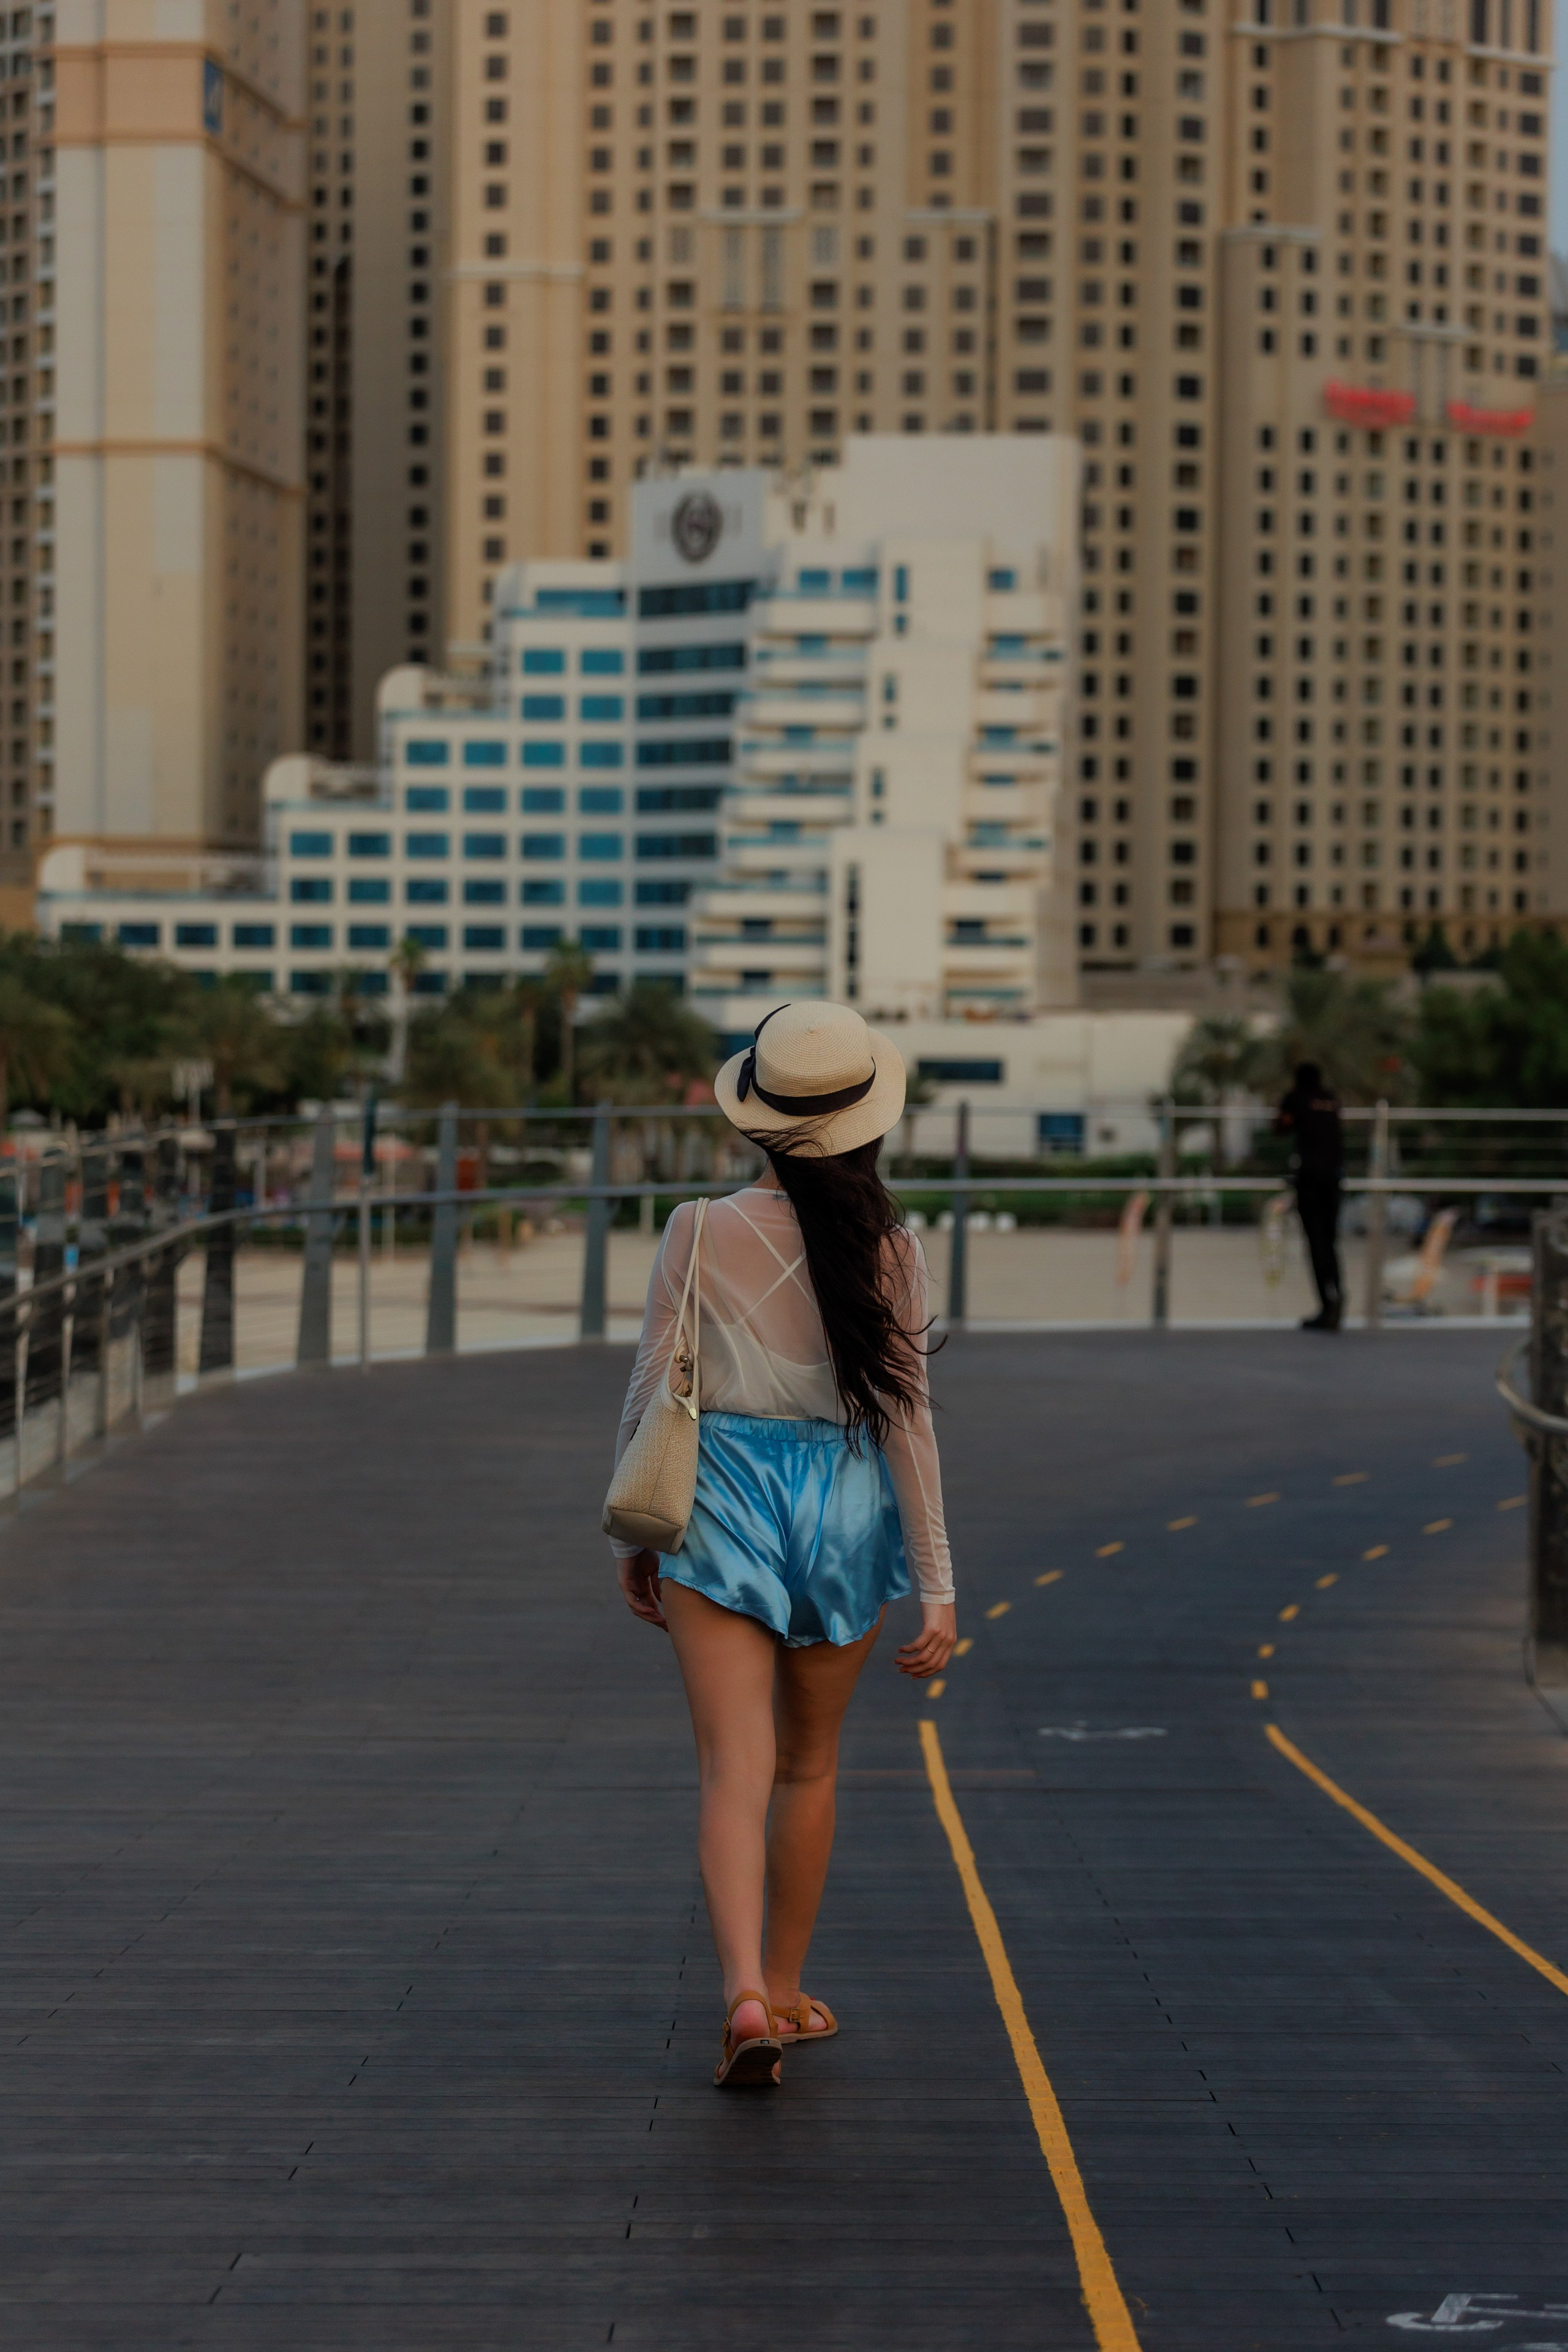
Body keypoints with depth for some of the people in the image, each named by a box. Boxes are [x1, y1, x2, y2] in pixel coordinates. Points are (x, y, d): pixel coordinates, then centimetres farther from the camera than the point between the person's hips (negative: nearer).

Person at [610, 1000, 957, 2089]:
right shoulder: (892, 1251, -6)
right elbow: (907, 1420, -5)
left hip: (724, 1500, -2)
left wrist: (634, 1534, 11)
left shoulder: (704, 1234, -7)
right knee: (810, 1765, 19)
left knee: (735, 1771, -5)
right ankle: (786, 1990, 29)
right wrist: (937, 1585, 0)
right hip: (848, 1507, 2)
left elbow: (655, 1394, -2)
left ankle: (746, 1993, -24)